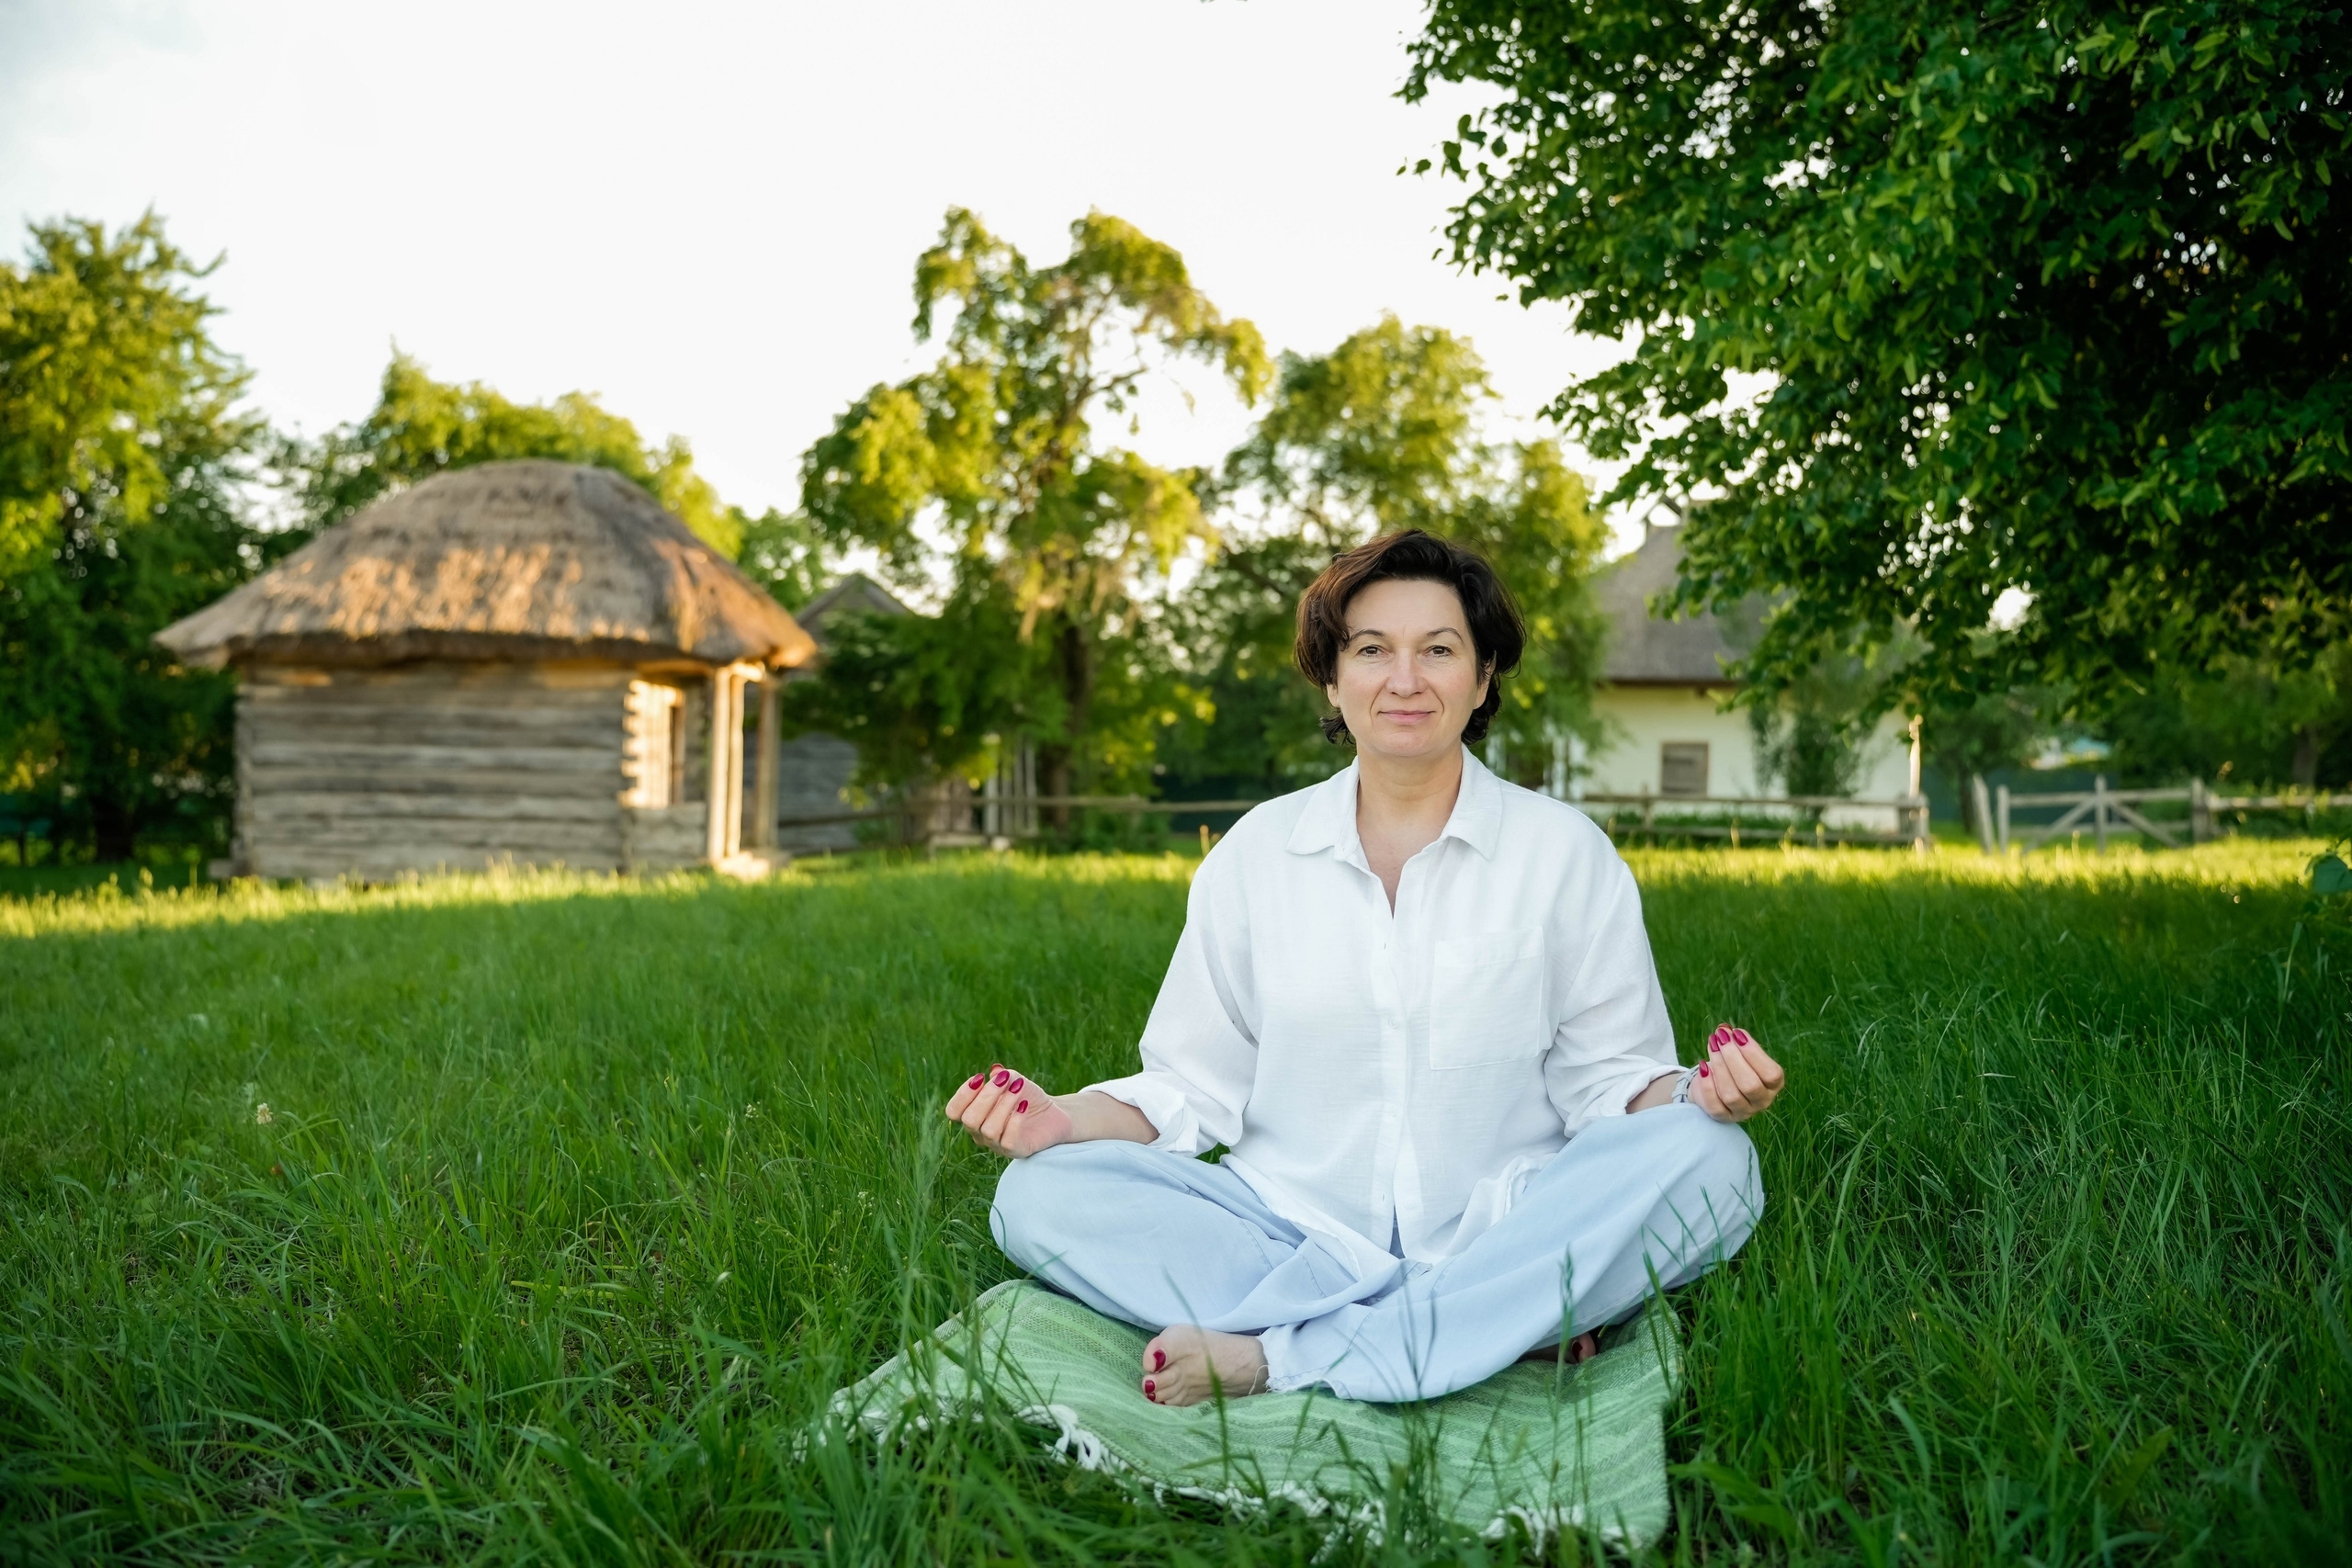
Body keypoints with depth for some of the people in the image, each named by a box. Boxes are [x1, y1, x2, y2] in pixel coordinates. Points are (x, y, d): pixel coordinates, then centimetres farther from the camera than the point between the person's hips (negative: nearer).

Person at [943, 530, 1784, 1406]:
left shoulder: (1565, 850, 5)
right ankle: (1501, 1330, -25)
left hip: (1498, 1234, -1)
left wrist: (1696, 1096, -18)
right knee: (1039, 1194, -22)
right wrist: (1063, 1118, -11)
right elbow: (1195, 1088, 7)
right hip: (1292, 1230, 1)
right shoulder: (1256, 850, 7)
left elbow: (1606, 1078, 4)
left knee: (1710, 1164, -28)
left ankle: (1277, 1359, -31)